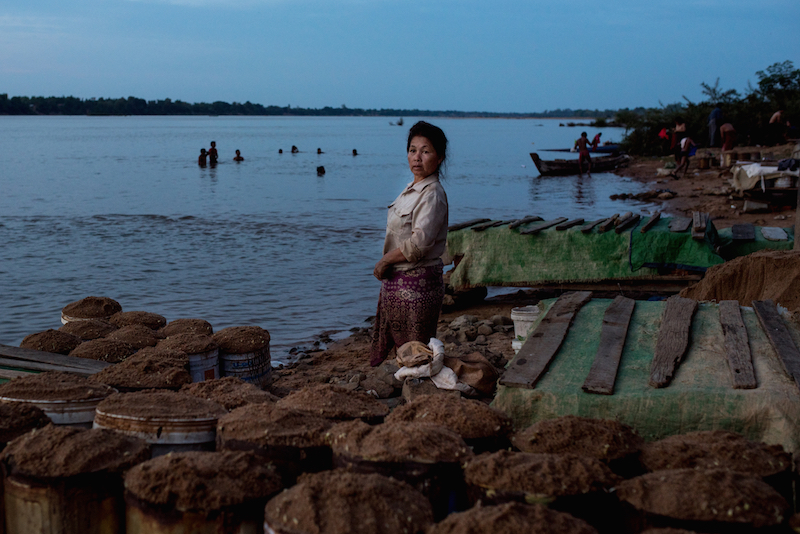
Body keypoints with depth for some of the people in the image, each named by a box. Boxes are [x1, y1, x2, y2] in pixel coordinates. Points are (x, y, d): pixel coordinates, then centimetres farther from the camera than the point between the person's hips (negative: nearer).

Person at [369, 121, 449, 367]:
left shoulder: (433, 195, -17)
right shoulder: (413, 188, 12)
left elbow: (419, 243, -26)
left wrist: (385, 261, -13)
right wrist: (386, 265, 6)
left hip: (417, 285, -9)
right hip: (397, 282, 9)